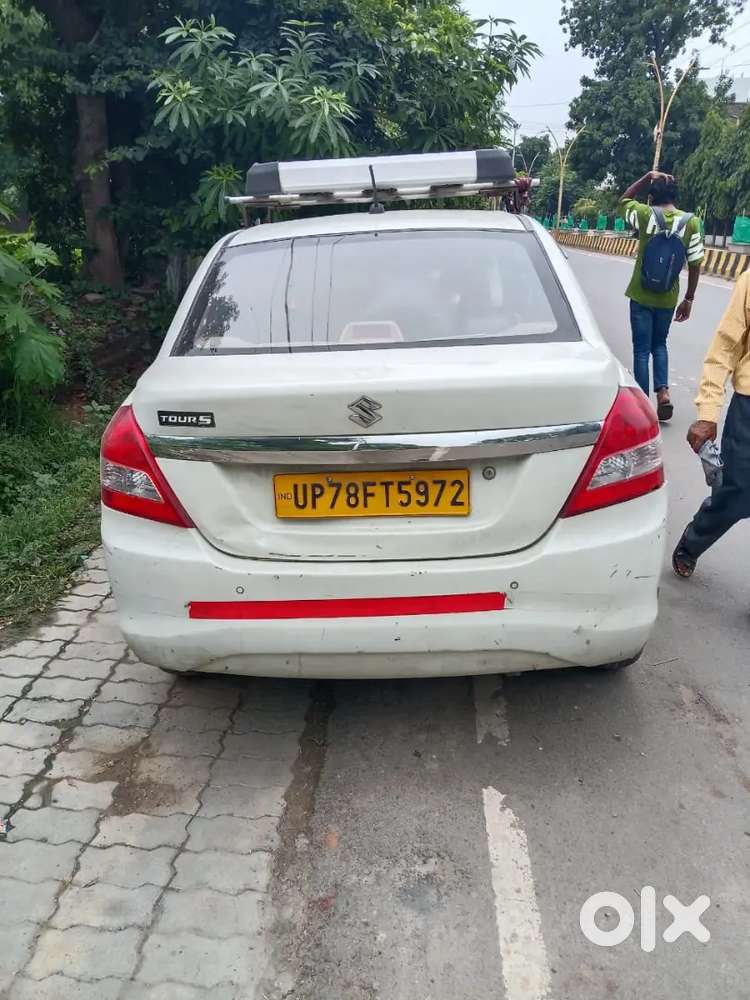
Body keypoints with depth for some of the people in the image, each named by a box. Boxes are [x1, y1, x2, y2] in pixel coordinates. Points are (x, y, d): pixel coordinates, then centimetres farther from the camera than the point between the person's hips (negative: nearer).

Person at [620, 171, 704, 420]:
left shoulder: (644, 215, -7)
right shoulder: (691, 222, -4)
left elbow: (623, 201, 14)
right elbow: (695, 265, -1)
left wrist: (647, 177, 11)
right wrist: (688, 299, 8)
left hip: (641, 295, -2)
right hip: (668, 298, 2)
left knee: (641, 349, 6)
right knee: (659, 344, 20)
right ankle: (663, 392, 2)